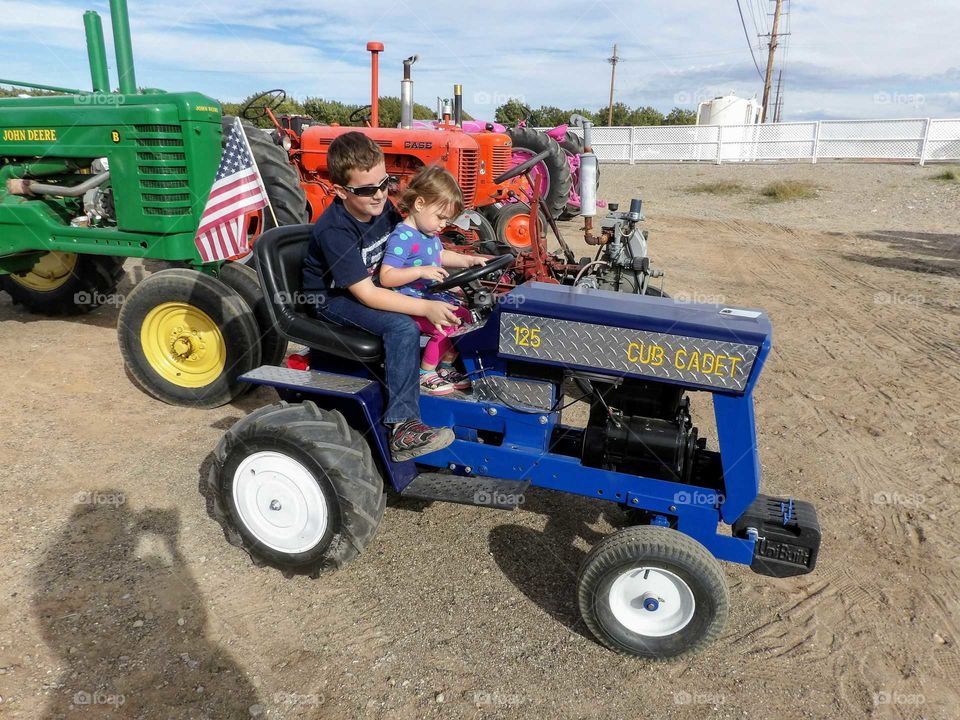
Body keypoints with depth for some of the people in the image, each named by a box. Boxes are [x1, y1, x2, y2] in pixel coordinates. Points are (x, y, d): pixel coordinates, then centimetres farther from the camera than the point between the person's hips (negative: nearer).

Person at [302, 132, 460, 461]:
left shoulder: (382, 208, -6)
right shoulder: (334, 231, -28)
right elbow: (366, 295, -33)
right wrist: (425, 308, -39)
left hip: (375, 284, 8)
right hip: (333, 298, -8)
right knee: (404, 328, -33)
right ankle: (401, 428, -34)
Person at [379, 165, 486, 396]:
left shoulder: (429, 233, 8)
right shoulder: (402, 237, -23)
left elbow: (441, 255, 27)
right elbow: (386, 277, -29)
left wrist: (469, 260, 13)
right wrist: (421, 271, -36)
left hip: (432, 295, 10)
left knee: (464, 317, 8)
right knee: (445, 328, -23)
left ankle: (445, 367, 21)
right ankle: (424, 375, -1)